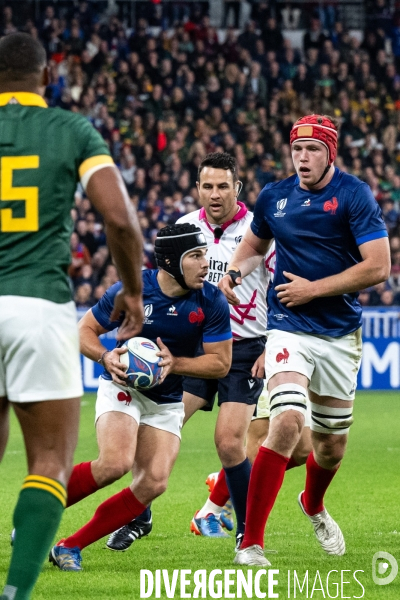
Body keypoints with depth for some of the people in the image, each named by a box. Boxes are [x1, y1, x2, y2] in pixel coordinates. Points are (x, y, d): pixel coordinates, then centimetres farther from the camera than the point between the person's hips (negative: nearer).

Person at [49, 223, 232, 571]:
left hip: (166, 402, 4)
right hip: (122, 386, -4)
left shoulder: (212, 303, -12)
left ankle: (71, 547, -3)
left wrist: (174, 363, -23)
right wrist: (106, 358, -24)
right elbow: (86, 330, -4)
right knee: (116, 463, -28)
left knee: (153, 483, -12)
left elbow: (221, 362, -7)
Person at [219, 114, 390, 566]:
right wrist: (234, 271, 2)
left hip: (340, 334, 0)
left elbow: (378, 266, -15)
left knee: (332, 444, 13)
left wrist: (313, 289, -16)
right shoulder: (274, 197, 3)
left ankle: (313, 506, 50)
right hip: (289, 329, 0)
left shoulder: (353, 196, -9)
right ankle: (251, 542, -22)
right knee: (288, 420, -25)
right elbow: (254, 243, 23)